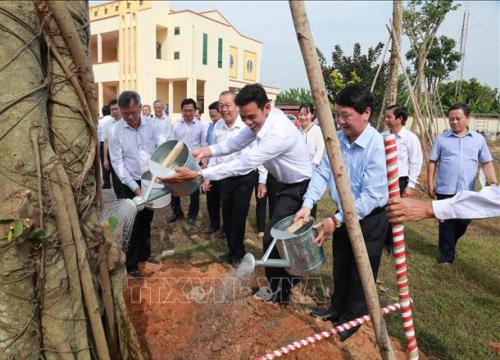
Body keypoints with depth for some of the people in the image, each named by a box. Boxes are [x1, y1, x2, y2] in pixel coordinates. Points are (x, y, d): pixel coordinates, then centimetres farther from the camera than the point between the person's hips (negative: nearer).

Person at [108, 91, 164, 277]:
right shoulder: (116, 131, -12)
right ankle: (130, 263, 20)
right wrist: (134, 186, -19)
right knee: (131, 224, 4)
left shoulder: (151, 124, -5)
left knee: (146, 221, 19)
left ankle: (144, 254, 38)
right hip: (129, 184, -3)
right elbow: (117, 163, -12)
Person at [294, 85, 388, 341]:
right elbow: (322, 173, -6)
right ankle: (337, 309, 43)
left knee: (360, 273, 10)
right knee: (340, 268, 21)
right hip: (343, 215, 6)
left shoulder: (378, 145, -26)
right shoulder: (336, 139, -5)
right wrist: (307, 205, -20)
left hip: (369, 219, -6)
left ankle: (352, 319, 32)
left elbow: (372, 195, -28)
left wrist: (337, 220, -31)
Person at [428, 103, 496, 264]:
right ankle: (447, 254, 20)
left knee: (464, 222, 12)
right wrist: (430, 185, -1)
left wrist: (494, 182, -6)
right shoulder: (441, 138, 0)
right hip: (445, 190, -2)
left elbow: (487, 163, 7)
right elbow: (432, 162, 3)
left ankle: (449, 244, 40)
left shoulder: (478, 139, 5)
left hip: (467, 191, 2)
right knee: (446, 223, 5)